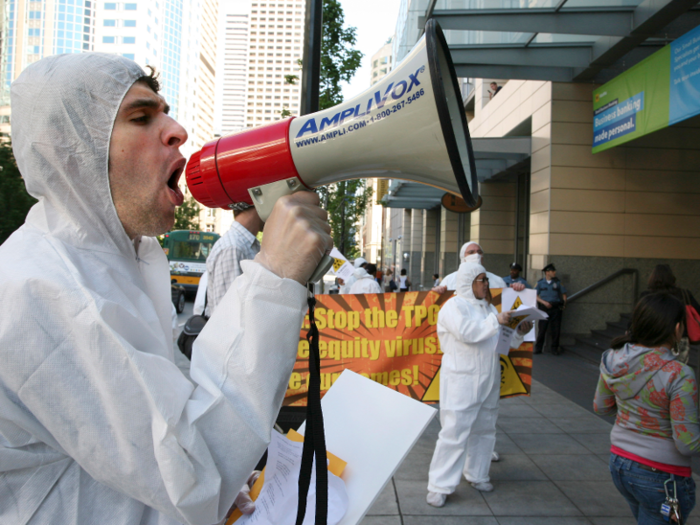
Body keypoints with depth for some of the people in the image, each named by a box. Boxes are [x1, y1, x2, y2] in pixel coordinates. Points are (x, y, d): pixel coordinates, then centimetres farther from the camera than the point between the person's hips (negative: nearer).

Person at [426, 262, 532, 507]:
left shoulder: (488, 307, 16)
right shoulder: (454, 307, -8)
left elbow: (501, 341, 19)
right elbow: (466, 332, -25)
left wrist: (519, 332, 3)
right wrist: (496, 321, -20)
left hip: (488, 381, 8)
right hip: (462, 381, -8)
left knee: (484, 429, 15)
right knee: (455, 432, -7)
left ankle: (476, 474, 33)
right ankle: (440, 486, 1)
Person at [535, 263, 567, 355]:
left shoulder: (558, 282, 8)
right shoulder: (540, 282, 5)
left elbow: (563, 294, 12)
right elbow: (535, 295, 1)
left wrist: (564, 304, -2)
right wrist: (544, 302, -11)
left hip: (556, 308, 1)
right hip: (544, 308, -1)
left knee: (555, 330, 3)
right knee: (541, 329, 0)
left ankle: (555, 348, 15)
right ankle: (538, 348, 8)